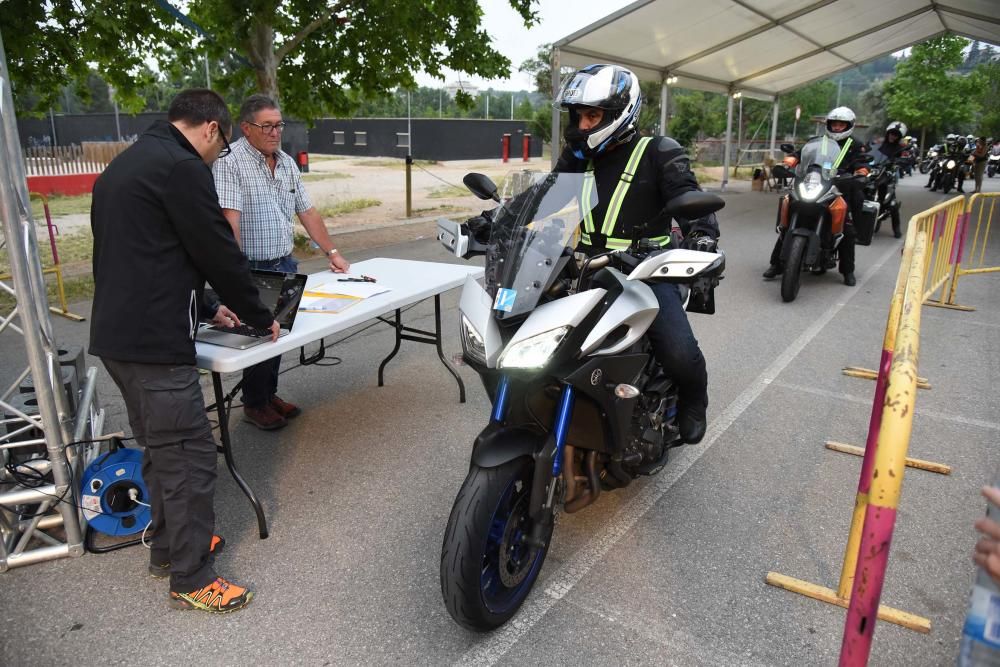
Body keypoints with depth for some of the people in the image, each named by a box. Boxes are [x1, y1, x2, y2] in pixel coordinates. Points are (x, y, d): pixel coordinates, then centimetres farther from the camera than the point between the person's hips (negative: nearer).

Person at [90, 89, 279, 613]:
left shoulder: (124, 165, 19)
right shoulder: (182, 167, -13)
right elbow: (219, 252, -12)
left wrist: (207, 306, 25)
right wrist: (260, 317, 2)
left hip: (115, 336, 10)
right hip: (154, 344, -10)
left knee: (160, 447, 22)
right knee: (189, 455, -1)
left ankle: (168, 545, 36)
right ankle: (191, 580, 11)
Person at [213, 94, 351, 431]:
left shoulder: (287, 163, 10)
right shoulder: (230, 162, -13)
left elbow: (307, 212, 16)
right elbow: (230, 218, -22)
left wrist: (332, 252, 14)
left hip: (285, 265, 7)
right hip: (252, 269, -7)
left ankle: (269, 394, 31)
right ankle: (254, 405, 22)